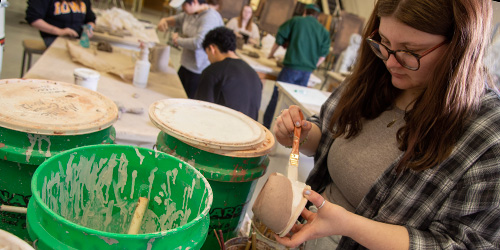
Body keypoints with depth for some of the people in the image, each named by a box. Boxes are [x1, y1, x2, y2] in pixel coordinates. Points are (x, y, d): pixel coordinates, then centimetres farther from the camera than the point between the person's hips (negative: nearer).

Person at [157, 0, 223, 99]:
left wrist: (178, 40, -12)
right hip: (186, 65, 9)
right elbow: (175, 19, 29)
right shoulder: (190, 14, 8)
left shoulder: (210, 17, -21)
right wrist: (165, 20, 5)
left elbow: (198, 42, -30)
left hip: (199, 72, -9)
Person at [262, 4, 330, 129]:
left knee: (277, 97, 2)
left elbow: (279, 40, 8)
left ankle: (266, 128, 5)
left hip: (292, 67, -3)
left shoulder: (296, 21, 6)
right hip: (307, 72, 4)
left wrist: (271, 54, 23)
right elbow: (322, 56, 8)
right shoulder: (324, 31, 13)